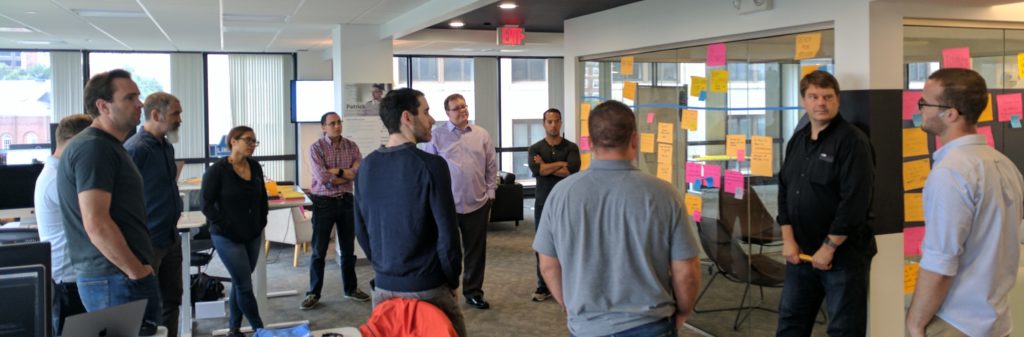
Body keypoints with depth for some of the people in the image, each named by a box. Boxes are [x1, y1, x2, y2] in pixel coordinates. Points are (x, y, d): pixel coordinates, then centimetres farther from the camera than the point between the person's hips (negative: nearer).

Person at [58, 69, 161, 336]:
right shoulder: (93, 148, -16)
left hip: (118, 275, 10)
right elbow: (96, 224, -24)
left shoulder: (108, 146, 16)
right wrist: (137, 272, -16)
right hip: (116, 280, -10)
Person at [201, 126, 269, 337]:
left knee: (239, 283, 13)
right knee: (245, 285, -4)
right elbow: (207, 205, -11)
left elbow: (263, 198, 17)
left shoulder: (255, 167, 5)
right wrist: (226, 228, -13)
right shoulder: (217, 170, -12)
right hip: (228, 238, -6)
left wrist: (262, 222, 10)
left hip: (253, 236, 6)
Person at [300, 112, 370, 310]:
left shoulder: (351, 146, 4)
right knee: (319, 251, 4)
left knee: (348, 249, 13)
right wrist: (348, 174, -9)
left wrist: (336, 171, -16)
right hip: (324, 202, -3)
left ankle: (350, 289, 26)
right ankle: (313, 293, 13)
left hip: (346, 201, 3)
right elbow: (323, 179, -19)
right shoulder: (316, 148, -7)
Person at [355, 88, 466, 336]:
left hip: (383, 287, 6)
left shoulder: (367, 166, 3)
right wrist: (452, 281, -1)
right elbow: (447, 233, -15)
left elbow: (361, 230, 10)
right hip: (427, 289, -6)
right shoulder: (430, 165, -15)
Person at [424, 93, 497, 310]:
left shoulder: (482, 135, 6)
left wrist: (490, 192, 5)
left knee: (476, 251, 11)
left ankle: (473, 292, 24)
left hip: (477, 203, 3)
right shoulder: (437, 136, -2)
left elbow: (491, 166, 10)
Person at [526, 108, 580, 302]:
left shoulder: (571, 147, 1)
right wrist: (561, 163, -12)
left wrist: (546, 166, -12)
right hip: (543, 204, 1)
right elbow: (536, 169, -17)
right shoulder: (535, 148, 3)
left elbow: (572, 171, -17)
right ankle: (543, 287, 15)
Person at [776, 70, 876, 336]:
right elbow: (784, 191, 11)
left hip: (843, 254, -7)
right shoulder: (797, 141, 10)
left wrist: (829, 247, -17)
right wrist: (788, 240, 1)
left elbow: (855, 201, -18)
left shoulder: (852, 141, -12)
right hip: (802, 252, 7)